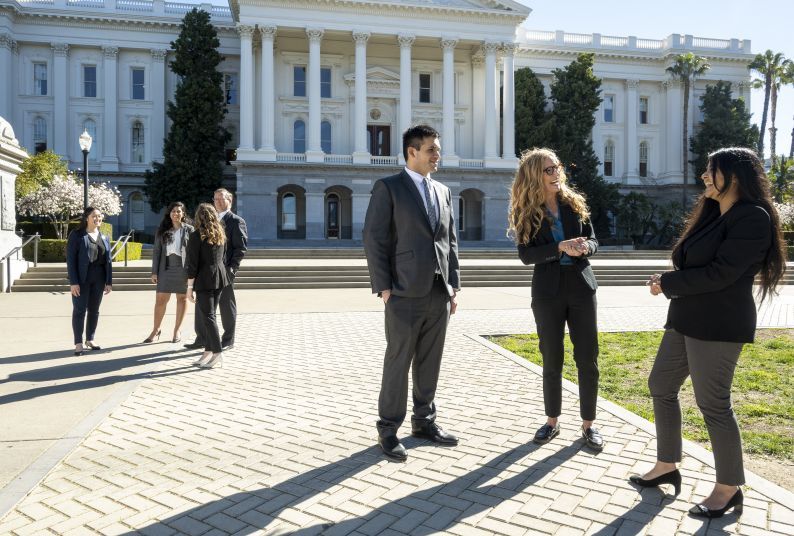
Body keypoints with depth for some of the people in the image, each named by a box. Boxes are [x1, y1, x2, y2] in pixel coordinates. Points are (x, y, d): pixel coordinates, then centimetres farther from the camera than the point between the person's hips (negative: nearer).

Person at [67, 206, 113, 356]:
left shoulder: (104, 237, 11)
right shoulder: (76, 235, -3)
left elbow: (108, 261, 11)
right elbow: (71, 259, -8)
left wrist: (109, 281, 5)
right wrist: (73, 282, -15)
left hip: (99, 278, 5)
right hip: (82, 278, -5)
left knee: (94, 309, 9)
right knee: (79, 310, -1)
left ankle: (90, 340, 20)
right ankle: (78, 343, 5)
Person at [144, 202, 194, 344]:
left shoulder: (189, 229, 1)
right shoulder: (162, 230, 7)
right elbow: (156, 251, 7)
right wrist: (154, 272, 2)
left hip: (183, 269, -1)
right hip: (166, 269, 2)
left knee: (182, 299, 7)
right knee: (160, 300, 2)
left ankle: (176, 331, 18)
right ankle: (155, 331, 14)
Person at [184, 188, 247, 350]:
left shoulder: (236, 221, -4)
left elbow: (241, 247, -10)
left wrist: (232, 268, -16)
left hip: (224, 271, -7)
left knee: (227, 306, 3)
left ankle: (228, 340, 13)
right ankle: (201, 339, 17)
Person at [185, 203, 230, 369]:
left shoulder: (196, 236, -10)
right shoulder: (221, 234, 9)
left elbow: (192, 264, -12)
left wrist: (189, 287, -8)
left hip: (205, 279, -7)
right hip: (220, 277, 7)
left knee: (207, 316, -2)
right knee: (203, 314, 15)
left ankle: (218, 354, -3)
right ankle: (208, 351, 17)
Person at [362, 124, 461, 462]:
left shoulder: (442, 191, 16)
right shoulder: (388, 187, -3)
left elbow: (450, 241, 17)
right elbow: (374, 240, -8)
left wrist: (454, 285, 11)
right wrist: (384, 288, -12)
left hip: (439, 294, 6)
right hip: (405, 295, -6)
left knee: (429, 364, 12)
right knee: (398, 364, 2)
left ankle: (424, 421, 27)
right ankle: (388, 430, 15)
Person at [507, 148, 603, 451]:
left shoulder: (574, 203, 4)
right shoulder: (525, 212, -3)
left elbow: (593, 240, 6)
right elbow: (526, 255, -12)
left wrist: (584, 248, -17)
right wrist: (561, 247, -24)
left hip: (581, 287, 2)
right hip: (547, 292, -2)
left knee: (588, 358, 4)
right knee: (552, 360, 9)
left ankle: (588, 423, 17)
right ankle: (552, 420, 25)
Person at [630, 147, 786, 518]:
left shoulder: (752, 217, -14)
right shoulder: (713, 212, 15)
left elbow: (719, 273, -21)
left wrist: (667, 284, -11)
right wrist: (671, 282, -5)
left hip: (717, 325, -10)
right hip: (686, 319, 10)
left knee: (712, 404, -1)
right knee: (661, 386, 13)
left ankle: (729, 489, 16)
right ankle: (667, 467, 27)